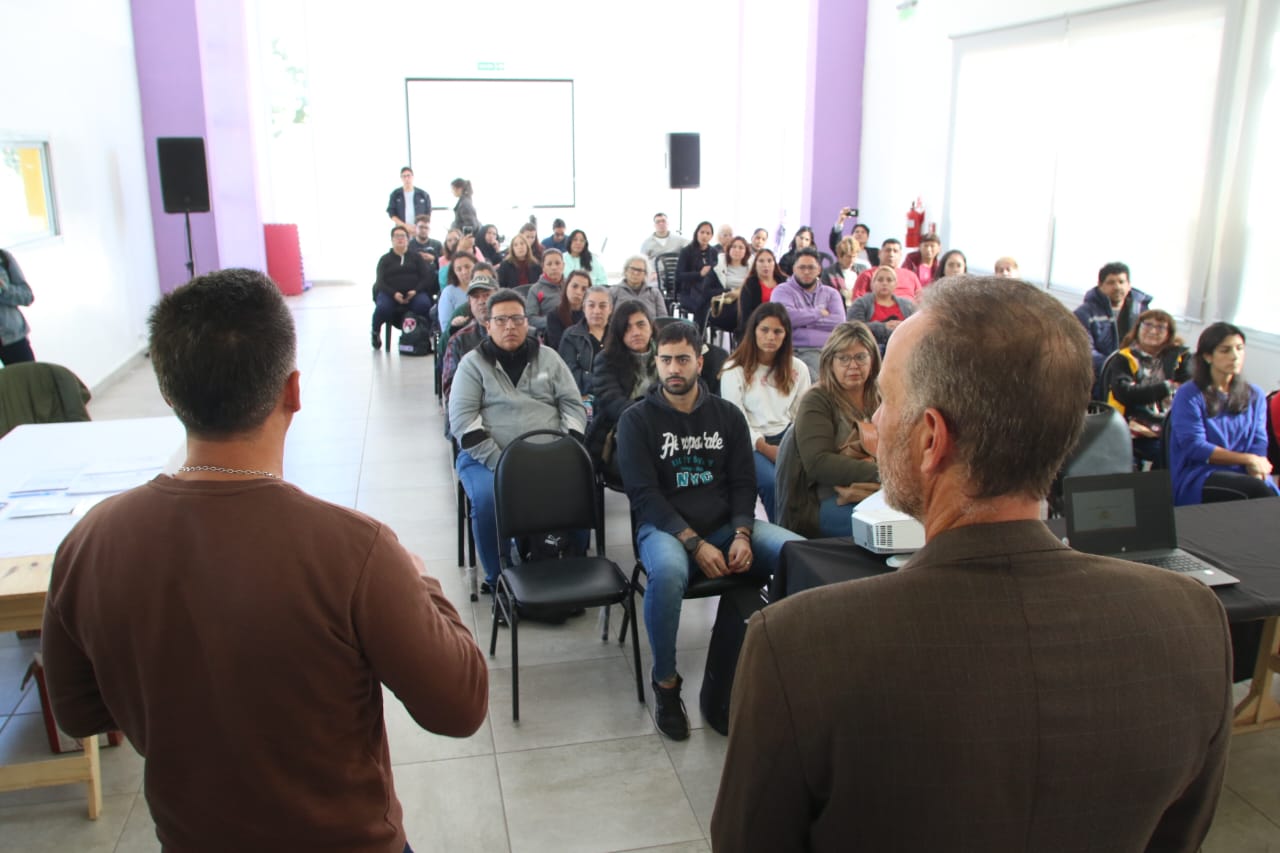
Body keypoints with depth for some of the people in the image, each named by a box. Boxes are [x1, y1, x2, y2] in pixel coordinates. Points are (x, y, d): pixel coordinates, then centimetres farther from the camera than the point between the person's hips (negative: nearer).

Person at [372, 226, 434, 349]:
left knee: (424, 304, -36)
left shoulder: (416, 257, 20)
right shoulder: (385, 259, 18)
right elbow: (380, 282, 5)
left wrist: (415, 291, -13)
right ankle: (376, 332, -3)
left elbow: (426, 277, 7)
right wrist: (394, 294, -16)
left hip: (414, 293, 0)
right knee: (382, 308, -33)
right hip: (390, 293, 0)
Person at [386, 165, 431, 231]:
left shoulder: (423, 195, 9)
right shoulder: (395, 194, 9)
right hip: (402, 230, 0)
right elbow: (391, 213, 4)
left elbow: (428, 214, 10)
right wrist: (404, 225, -9)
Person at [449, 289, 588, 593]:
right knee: (489, 500, -32)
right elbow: (462, 419, -4)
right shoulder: (473, 363, 7)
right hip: (487, 457, -2)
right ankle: (497, 579, -8)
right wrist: (499, 463, -15)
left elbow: (573, 405, 11)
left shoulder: (548, 358, 15)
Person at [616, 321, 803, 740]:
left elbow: (743, 483, 8)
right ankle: (665, 683, -16)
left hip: (727, 524, 4)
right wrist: (695, 544, -19)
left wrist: (742, 535, -11)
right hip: (665, 527, -3)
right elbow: (644, 494, -8)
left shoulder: (727, 414, 10)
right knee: (668, 572, -39)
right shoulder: (637, 420, -1)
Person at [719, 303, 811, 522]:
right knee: (772, 482, -33)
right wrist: (766, 449, -16)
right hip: (750, 443, -3)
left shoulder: (797, 369, 15)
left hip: (787, 438, 3)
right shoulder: (734, 370, 3)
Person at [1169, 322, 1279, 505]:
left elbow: (1258, 444, 8)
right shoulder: (1188, 395, 2)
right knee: (1256, 490, -30)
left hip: (1243, 476, 4)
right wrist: (1247, 459, -10)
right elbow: (1194, 447, -7)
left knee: (1264, 487, -30)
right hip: (1198, 479, -4)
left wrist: (1256, 472, -13)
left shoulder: (1255, 396, 17)